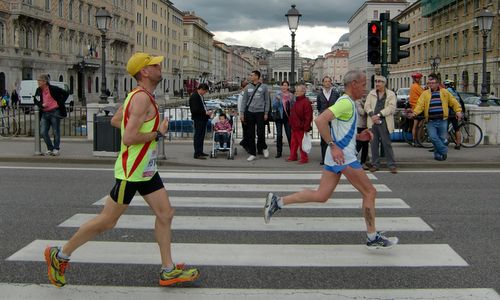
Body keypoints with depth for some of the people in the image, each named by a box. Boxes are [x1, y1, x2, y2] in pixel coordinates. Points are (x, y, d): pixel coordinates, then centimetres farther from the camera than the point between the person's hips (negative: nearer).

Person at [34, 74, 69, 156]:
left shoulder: (53, 89, -9)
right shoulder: (38, 90, 7)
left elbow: (66, 94, -3)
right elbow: (35, 101, 18)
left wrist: (60, 103, -7)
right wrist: (41, 105, -3)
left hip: (55, 112, -5)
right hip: (45, 113, 5)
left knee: (56, 132, 2)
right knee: (43, 132, -1)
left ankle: (56, 149, 13)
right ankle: (50, 148, 13)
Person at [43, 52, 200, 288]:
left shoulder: (139, 95, 10)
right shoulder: (142, 98, -21)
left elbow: (115, 120, 23)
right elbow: (128, 138, -29)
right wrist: (158, 133, -16)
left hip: (146, 169, 10)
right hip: (130, 171, -10)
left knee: (165, 214, 7)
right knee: (107, 222, 2)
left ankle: (168, 272, 15)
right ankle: (59, 255, 18)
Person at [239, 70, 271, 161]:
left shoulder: (264, 87, 2)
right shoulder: (248, 87, 8)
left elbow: (267, 100, 4)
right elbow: (244, 100, 10)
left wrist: (266, 113, -2)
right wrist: (242, 113, 4)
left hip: (260, 112, -3)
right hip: (249, 112, 3)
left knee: (261, 132, -6)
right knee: (250, 134, 3)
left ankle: (264, 148, 22)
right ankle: (252, 153, 11)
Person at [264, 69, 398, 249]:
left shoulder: (346, 103, 18)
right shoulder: (346, 102, -14)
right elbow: (320, 120, -26)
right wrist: (333, 146, -26)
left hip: (336, 157, 10)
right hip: (344, 157, -10)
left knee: (321, 196, 10)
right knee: (370, 192, 0)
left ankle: (278, 202, 8)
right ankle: (372, 238, 7)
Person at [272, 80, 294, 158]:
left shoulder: (291, 95, 5)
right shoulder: (278, 94, -1)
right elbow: (274, 105, -4)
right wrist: (277, 99, -20)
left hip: (288, 117, 1)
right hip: (279, 116, -1)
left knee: (289, 134, -2)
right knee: (279, 135, 3)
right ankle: (279, 152, 9)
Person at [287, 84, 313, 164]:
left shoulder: (306, 102, -14)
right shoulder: (296, 101, 15)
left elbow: (308, 116, -18)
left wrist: (306, 128, -20)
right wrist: (291, 124, 20)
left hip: (301, 128, -9)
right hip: (294, 127, 9)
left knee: (302, 143, -1)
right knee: (293, 143, 14)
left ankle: (304, 158, 7)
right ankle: (293, 156, 23)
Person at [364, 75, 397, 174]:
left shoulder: (391, 94, 3)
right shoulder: (371, 93, 14)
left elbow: (391, 107, -9)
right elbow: (367, 105, 6)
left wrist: (378, 115, -17)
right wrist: (372, 115, -12)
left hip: (384, 122, -4)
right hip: (373, 121, 4)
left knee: (387, 143, -4)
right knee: (374, 143, 7)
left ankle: (392, 165, 1)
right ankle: (375, 164, 15)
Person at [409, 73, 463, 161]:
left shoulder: (444, 92, 7)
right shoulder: (425, 93, 7)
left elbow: (453, 102, 8)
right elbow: (420, 104, -3)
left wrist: (458, 111, -4)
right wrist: (414, 113, -20)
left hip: (442, 121, 0)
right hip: (431, 121, 0)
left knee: (442, 138, 4)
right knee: (433, 137, -14)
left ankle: (438, 154, 19)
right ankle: (444, 151, 0)